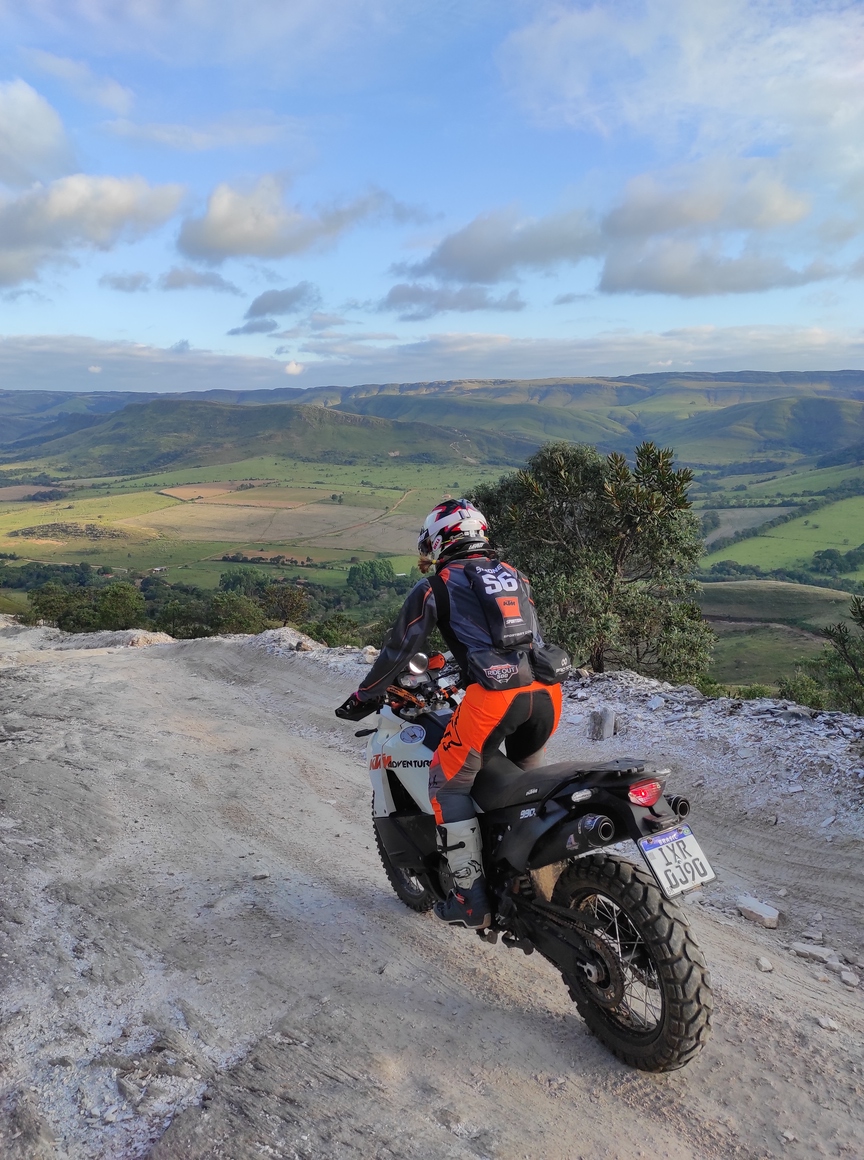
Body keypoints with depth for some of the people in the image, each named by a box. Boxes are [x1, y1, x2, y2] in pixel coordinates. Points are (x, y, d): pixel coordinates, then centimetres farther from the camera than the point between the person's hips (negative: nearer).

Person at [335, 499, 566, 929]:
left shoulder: (437, 584, 9)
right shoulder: (514, 576, 26)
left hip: (495, 694, -7)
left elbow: (399, 648, 10)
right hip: (546, 689, 7)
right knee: (524, 779, 28)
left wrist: (362, 698, 23)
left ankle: (471, 898, 6)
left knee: (449, 783, 7)